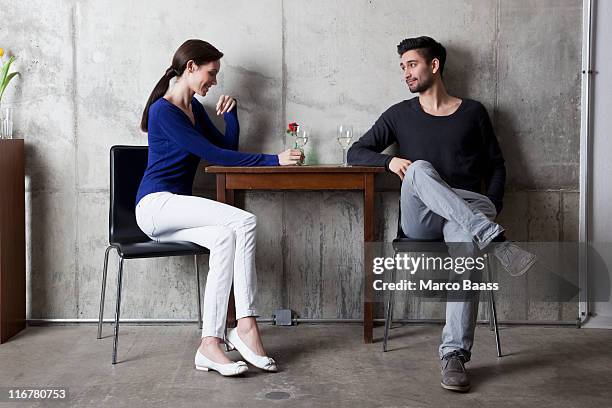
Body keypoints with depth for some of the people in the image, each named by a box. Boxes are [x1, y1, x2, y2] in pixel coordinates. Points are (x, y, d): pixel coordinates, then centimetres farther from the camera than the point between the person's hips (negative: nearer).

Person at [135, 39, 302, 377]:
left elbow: (228, 148, 21)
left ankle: (211, 343, -33)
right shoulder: (163, 110, -10)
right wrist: (273, 160, -17)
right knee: (244, 222, -28)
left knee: (224, 238, -27)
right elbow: (214, 155, -17)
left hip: (175, 209, 8)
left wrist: (230, 113, 6)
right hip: (156, 204, -7)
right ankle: (245, 327, -28)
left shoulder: (194, 108, 18)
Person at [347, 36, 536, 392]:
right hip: (420, 218, 1)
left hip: (469, 208, 0)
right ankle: (493, 238, -44)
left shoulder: (473, 112, 14)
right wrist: (390, 160, -8)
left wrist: (491, 207, -2)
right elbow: (356, 153, 13)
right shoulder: (400, 114, 15)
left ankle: (455, 354, -39)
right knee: (419, 169, -33)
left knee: (466, 245, -38)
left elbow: (496, 166, 17)